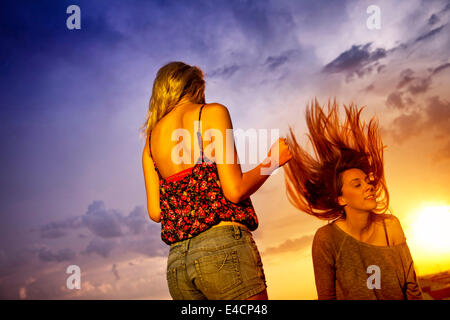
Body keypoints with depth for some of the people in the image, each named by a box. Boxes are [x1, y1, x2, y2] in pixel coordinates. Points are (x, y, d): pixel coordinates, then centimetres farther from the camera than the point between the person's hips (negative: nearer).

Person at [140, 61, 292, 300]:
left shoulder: (151, 138, 17)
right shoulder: (212, 112, 1)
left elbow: (155, 212, 11)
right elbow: (235, 190, -9)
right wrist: (272, 161, 8)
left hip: (176, 262, 7)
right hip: (222, 245, -6)